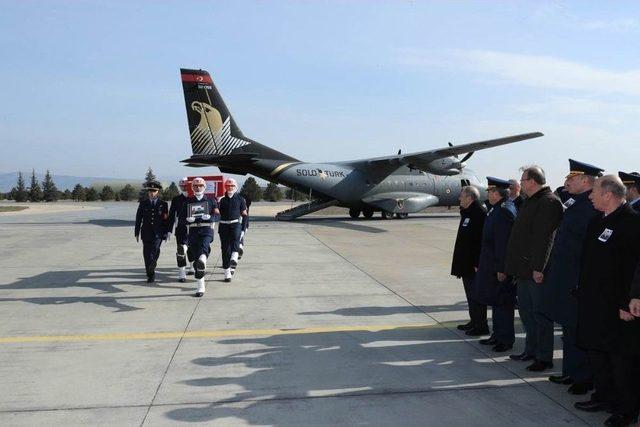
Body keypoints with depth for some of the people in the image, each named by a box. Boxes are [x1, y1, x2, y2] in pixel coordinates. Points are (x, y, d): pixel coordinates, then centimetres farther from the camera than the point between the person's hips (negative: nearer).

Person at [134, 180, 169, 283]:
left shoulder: (163, 204, 7)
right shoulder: (143, 204, 9)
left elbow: (166, 219, 8)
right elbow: (138, 219, 9)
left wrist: (166, 233, 4)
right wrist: (137, 233, 6)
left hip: (158, 233, -1)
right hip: (146, 233, 1)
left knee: (155, 249, -23)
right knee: (147, 254, 2)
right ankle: (150, 275, 10)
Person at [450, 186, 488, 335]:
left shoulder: (479, 213, -18)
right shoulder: (467, 213, 15)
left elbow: (481, 240, -23)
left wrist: (477, 263, -25)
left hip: (474, 265, -10)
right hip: (466, 263, 10)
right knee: (470, 293, 17)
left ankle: (481, 325, 6)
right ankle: (474, 321, 27)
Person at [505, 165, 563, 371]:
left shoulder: (550, 202, -15)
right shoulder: (530, 202, 16)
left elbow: (546, 238, -22)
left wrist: (539, 268, -25)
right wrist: (516, 266, 18)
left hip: (537, 270, -10)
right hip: (524, 269, 10)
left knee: (540, 314, -2)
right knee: (526, 310, 17)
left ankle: (544, 358, 8)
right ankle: (531, 350, 30)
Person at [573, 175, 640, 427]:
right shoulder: (598, 221, 10)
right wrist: (583, 290, 15)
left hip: (617, 306, -8)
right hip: (593, 302, 9)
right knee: (595, 351, 16)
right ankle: (604, 397, 31)